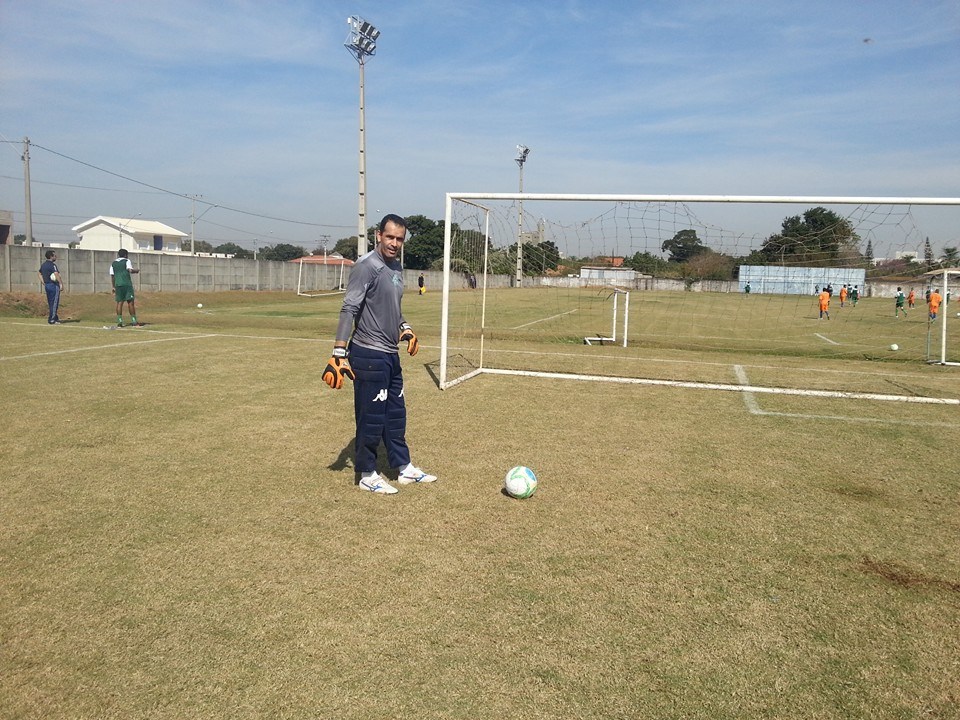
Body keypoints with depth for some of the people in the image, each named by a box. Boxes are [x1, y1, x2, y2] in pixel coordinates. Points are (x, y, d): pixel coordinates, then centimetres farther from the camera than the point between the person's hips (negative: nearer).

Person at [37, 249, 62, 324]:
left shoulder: (43, 264, 14)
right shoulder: (52, 265, -14)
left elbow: (39, 272, 26)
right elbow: (56, 274, -27)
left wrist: (43, 282, 20)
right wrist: (61, 284, -25)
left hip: (46, 285, 9)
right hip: (54, 285, -9)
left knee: (50, 303, 14)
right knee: (54, 303, -4)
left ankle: (55, 318, 22)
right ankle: (51, 320, -4)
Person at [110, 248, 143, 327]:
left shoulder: (113, 263, 17)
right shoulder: (127, 261, 3)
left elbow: (112, 276, 15)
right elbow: (130, 270, -12)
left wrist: (114, 287, 19)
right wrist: (136, 270, 8)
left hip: (118, 285, 4)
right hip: (127, 284, -4)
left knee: (119, 303, 5)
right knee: (130, 302, -3)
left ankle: (119, 322, 1)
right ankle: (134, 322, -5)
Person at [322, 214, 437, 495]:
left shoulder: (396, 266, 12)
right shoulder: (366, 266, -15)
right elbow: (349, 310, -20)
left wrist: (405, 329, 14)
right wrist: (339, 354, -25)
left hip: (391, 354, 9)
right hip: (369, 355, -9)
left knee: (396, 415, 17)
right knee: (371, 417, 0)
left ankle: (404, 468, 30)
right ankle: (367, 475, 15)